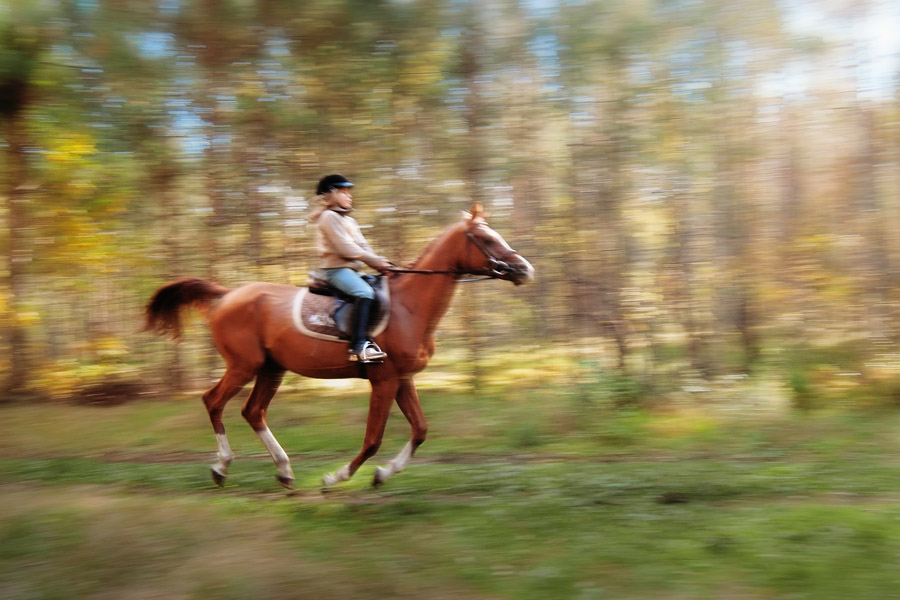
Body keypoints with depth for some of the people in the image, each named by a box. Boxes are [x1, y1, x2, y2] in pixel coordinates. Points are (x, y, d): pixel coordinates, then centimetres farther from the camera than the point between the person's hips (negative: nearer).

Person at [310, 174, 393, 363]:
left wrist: (381, 263, 0)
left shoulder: (350, 221, 23)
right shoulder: (329, 217, -7)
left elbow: (363, 247, 17)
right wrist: (376, 261, -14)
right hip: (335, 269, -10)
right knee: (365, 292, -31)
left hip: (351, 270, 10)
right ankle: (359, 346, -37)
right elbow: (345, 248, -15)